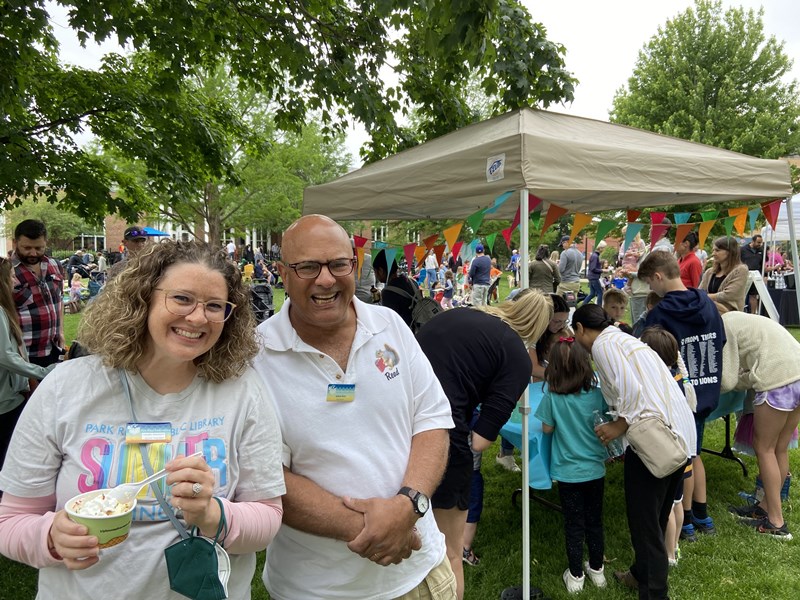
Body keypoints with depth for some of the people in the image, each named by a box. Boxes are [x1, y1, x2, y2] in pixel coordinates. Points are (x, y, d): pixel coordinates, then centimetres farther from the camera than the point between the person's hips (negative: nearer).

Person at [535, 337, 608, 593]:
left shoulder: (552, 395, -18)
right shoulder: (598, 392, -12)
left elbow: (547, 429, -9)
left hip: (568, 471, -2)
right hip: (595, 469, 2)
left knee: (574, 525, 13)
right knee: (595, 522, 19)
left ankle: (575, 576, 25)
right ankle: (597, 570, 35)